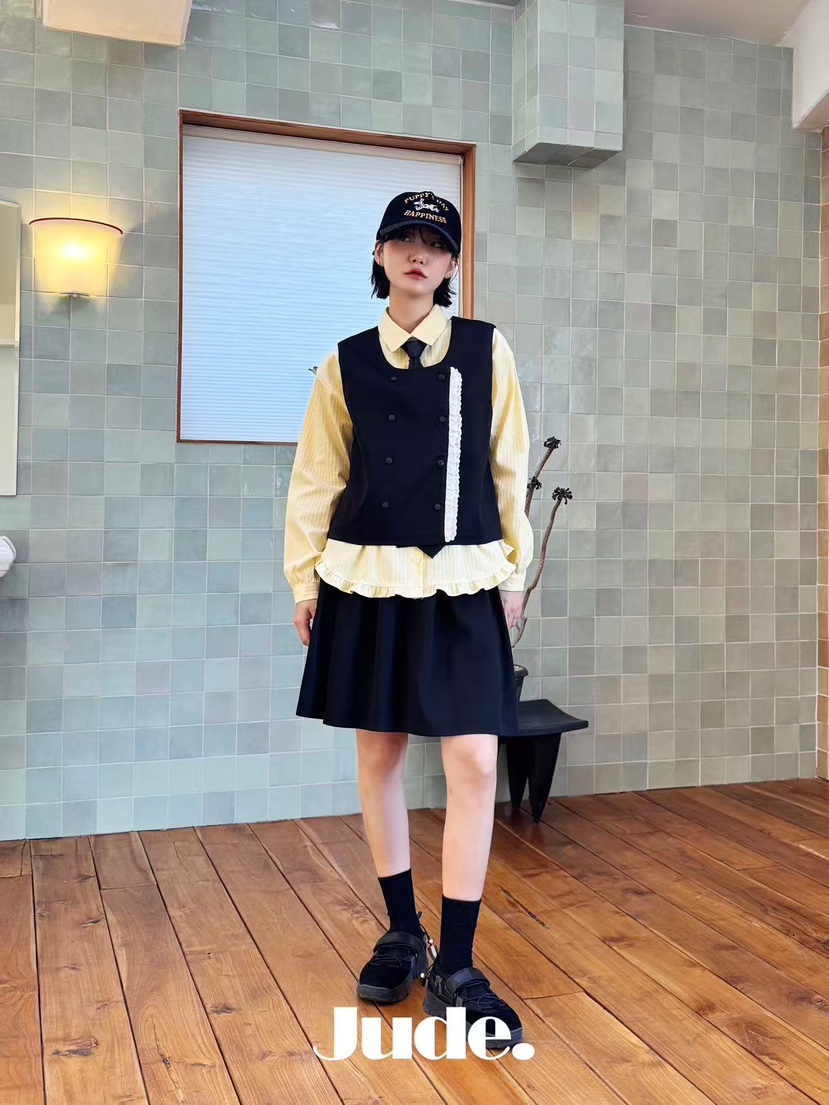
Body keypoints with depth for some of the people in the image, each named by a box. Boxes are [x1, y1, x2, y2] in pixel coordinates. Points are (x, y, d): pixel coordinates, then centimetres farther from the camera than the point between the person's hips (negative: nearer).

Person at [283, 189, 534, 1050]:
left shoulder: (487, 350, 4)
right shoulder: (348, 360, 6)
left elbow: (509, 468, 7)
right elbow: (317, 477, 9)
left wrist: (512, 570, 6)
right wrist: (304, 576, 6)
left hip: (461, 585, -1)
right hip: (366, 582, 2)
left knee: (474, 763, -7)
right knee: (379, 754, 9)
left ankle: (454, 968, 5)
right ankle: (402, 934, 27)